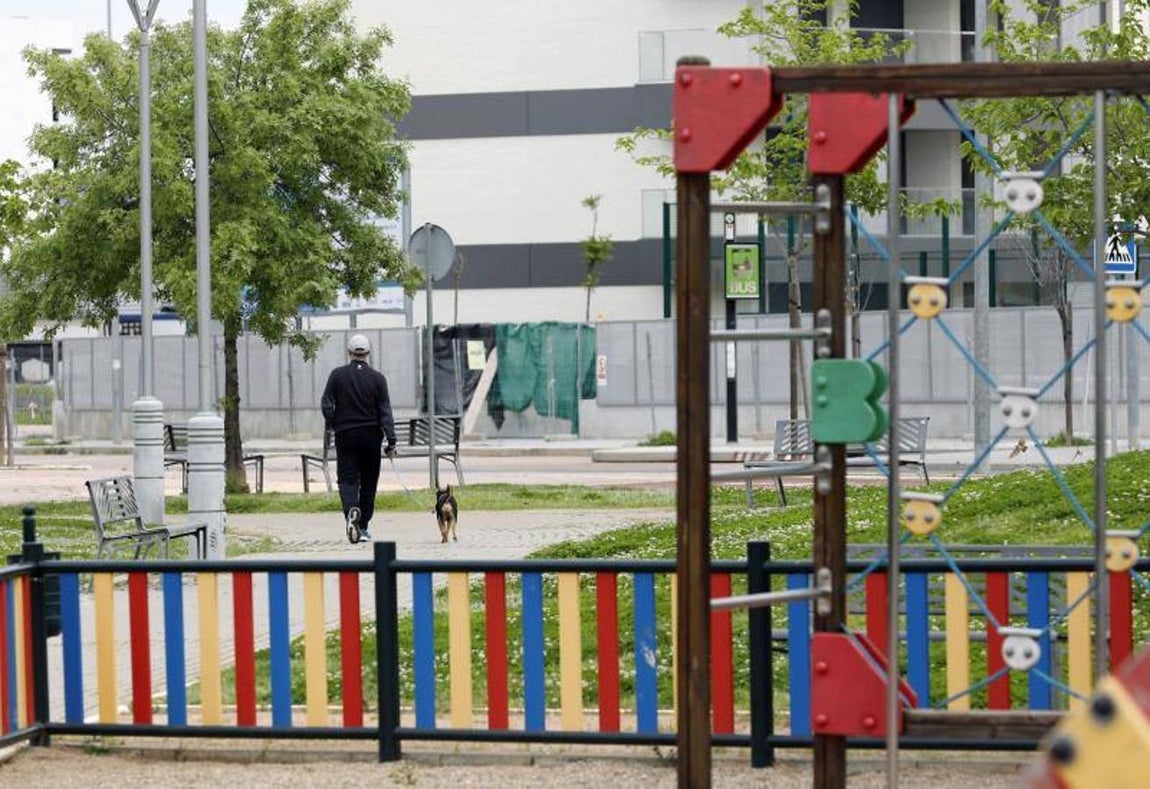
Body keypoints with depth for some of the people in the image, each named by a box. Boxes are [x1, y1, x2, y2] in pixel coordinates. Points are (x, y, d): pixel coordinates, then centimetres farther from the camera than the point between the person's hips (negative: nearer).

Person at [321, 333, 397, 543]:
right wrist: (391, 442, -3)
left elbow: (326, 404, -3)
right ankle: (364, 526, 16)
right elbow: (385, 412, -4)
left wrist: (330, 424, 17)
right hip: (371, 435, 1)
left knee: (347, 479, -1)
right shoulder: (377, 378, -2)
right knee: (368, 481, 11)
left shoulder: (337, 375, -3)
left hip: (345, 434, -1)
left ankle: (352, 511, -30)